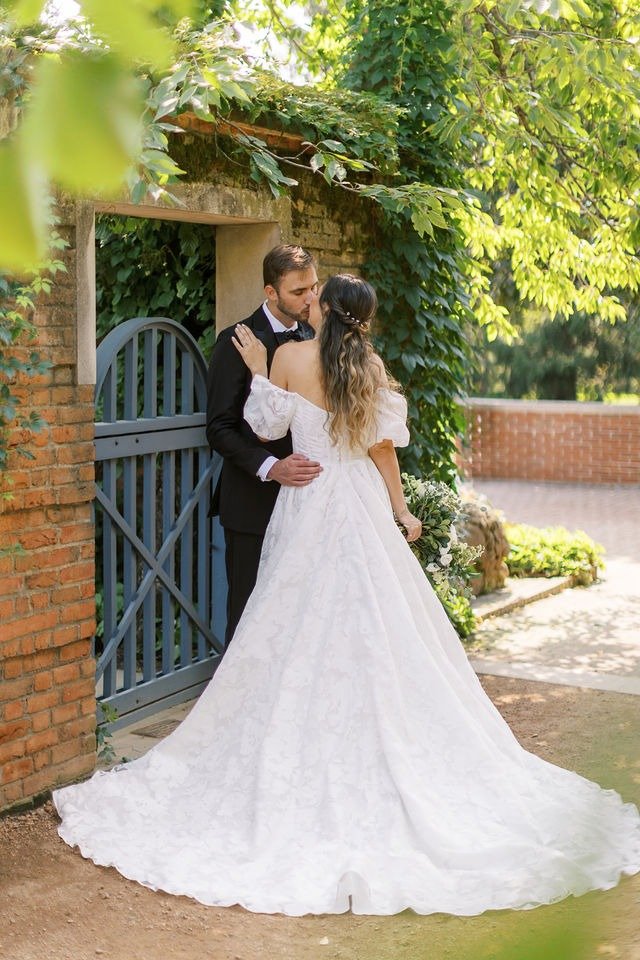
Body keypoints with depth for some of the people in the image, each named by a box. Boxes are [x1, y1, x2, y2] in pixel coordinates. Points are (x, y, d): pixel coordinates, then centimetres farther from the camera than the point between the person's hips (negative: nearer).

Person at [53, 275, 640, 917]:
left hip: (309, 506, -3)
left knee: (303, 636, 4)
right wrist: (400, 509, 15)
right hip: (364, 505, 3)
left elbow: (266, 426, 2)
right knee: (376, 634, 7)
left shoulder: (291, 357, -7)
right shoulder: (372, 366, 2)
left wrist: (257, 370, 12)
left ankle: (305, 760, 10)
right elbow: (382, 448, 5)